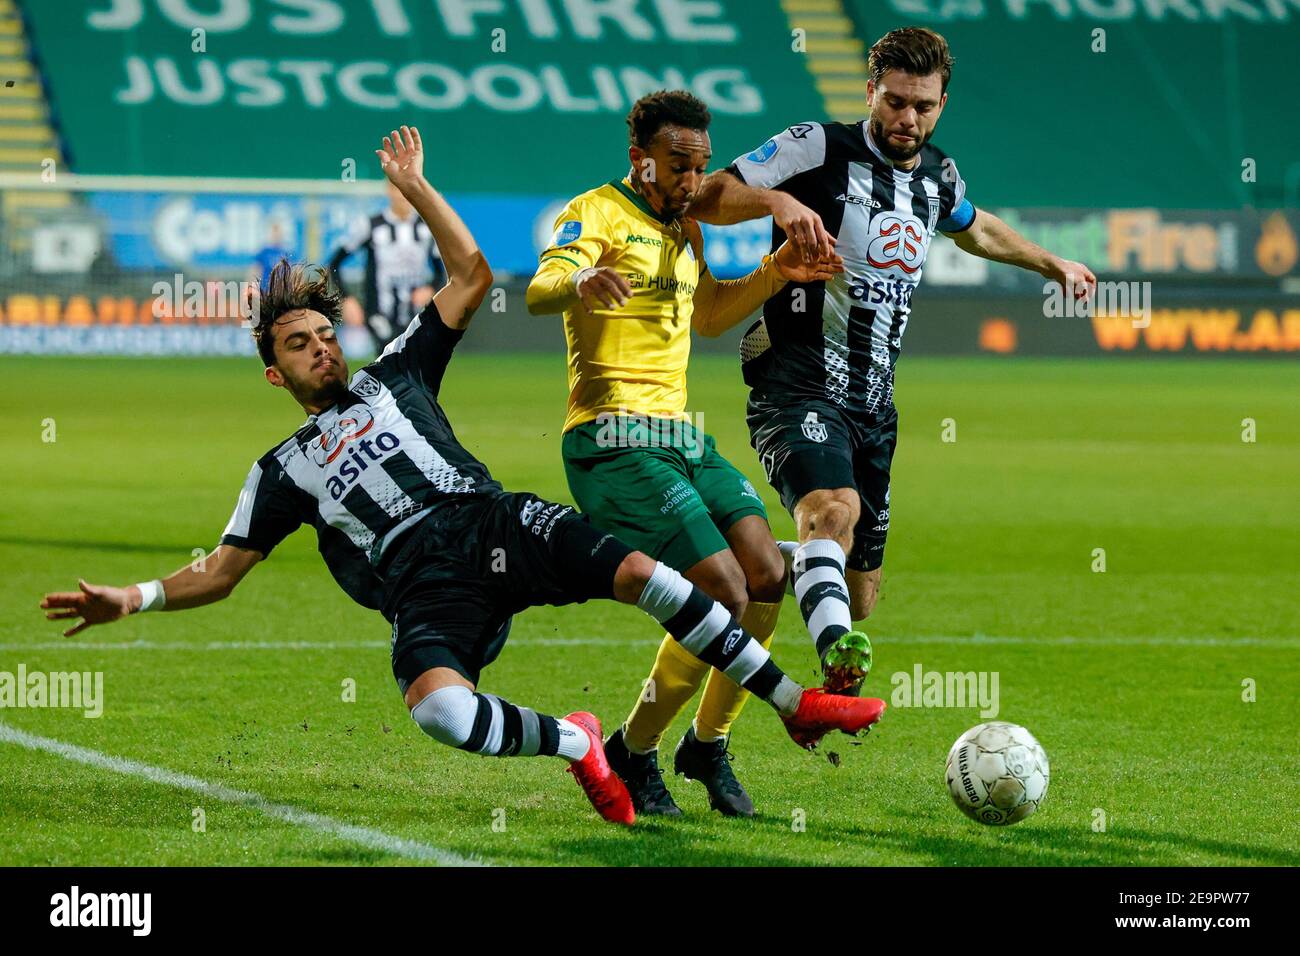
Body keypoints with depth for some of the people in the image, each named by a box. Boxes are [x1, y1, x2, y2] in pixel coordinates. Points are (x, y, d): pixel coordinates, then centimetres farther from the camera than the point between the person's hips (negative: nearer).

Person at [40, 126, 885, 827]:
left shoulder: (395, 378, 25)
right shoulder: (284, 468, 23)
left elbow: (471, 277, 24)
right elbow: (221, 573, 20)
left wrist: (415, 187, 18)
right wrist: (133, 599, 4)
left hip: (492, 522, 2)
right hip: (426, 591, -2)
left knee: (636, 570, -25)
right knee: (438, 710, -36)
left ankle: (795, 703, -20)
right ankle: (575, 744, -9)